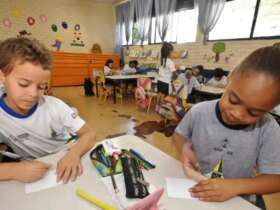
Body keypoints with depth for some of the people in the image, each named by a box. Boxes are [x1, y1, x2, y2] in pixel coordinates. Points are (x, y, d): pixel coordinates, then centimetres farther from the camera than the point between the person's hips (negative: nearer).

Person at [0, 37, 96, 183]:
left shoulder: (54, 105, -13)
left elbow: (89, 134, -13)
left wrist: (74, 154, -31)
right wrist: (13, 170, -32)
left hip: (70, 165, -1)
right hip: (35, 178, 2)